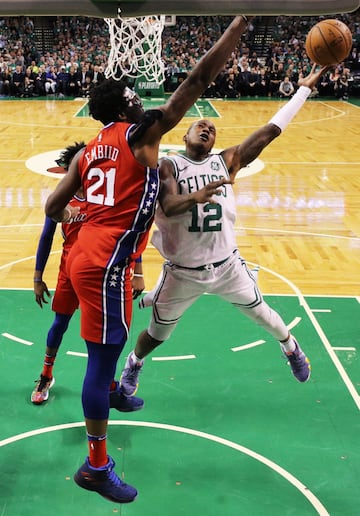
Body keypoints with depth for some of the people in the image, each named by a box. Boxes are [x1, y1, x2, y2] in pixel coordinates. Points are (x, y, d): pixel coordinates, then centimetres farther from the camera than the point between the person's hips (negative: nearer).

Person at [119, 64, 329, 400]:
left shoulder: (227, 161, -2)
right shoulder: (169, 166, -9)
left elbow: (271, 130, -5)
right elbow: (168, 207, -28)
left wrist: (305, 87, -5)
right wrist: (194, 197, -49)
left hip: (227, 265, 2)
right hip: (183, 271, -2)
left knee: (259, 313, 20)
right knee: (157, 334, 14)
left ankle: (290, 346, 52)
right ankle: (133, 364, 47)